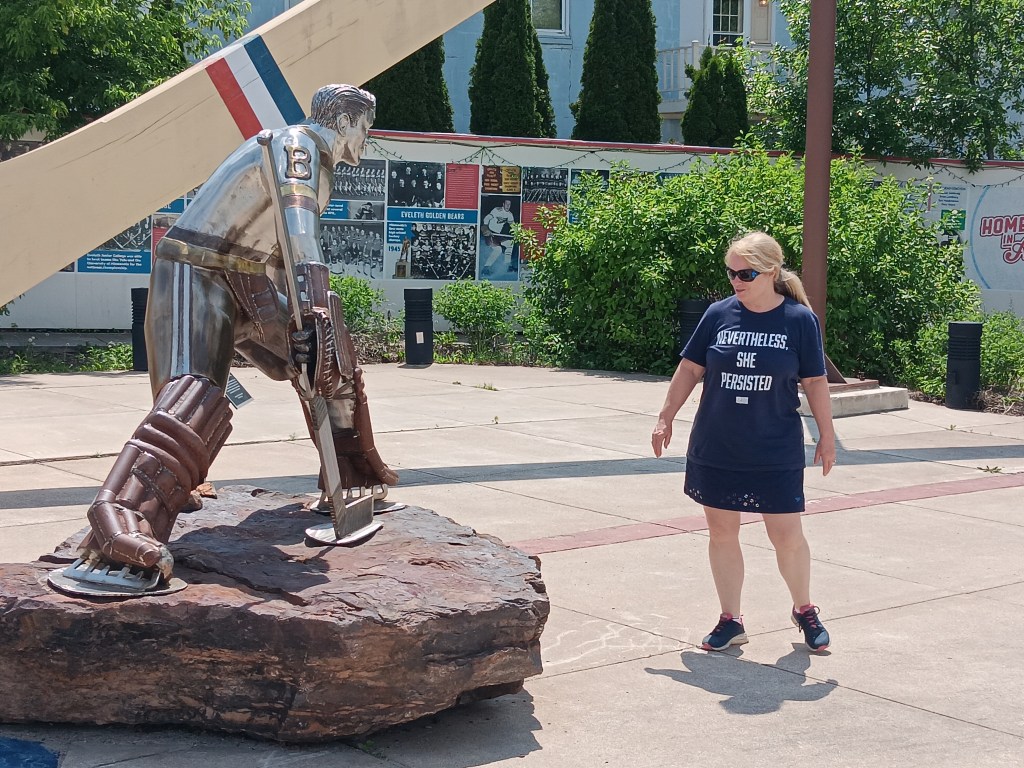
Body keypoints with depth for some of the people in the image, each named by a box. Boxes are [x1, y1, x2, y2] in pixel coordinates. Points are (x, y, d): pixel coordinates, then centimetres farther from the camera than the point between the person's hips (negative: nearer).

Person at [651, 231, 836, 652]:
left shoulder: (799, 320, -6)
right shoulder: (719, 314, -1)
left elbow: (814, 382, 0)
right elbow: (690, 369, 7)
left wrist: (826, 437, 2)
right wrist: (665, 419, 8)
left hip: (776, 453, -2)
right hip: (715, 450, 2)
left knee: (786, 534, 1)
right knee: (722, 533, 8)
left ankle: (804, 609, 27)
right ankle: (730, 621, 22)